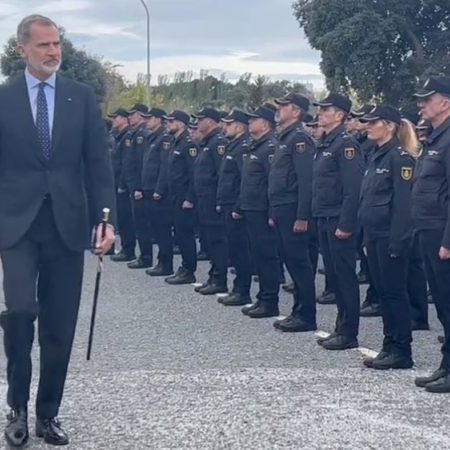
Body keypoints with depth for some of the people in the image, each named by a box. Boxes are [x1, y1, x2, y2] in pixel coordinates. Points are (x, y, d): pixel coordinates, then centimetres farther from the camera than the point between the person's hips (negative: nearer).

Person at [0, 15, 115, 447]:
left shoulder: (81, 96, 6)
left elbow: (97, 160, 4)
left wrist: (105, 216, -7)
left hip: (66, 224, 2)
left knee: (59, 328, 6)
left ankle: (48, 413, 21)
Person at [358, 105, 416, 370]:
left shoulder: (399, 157, -12)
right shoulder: (377, 157, 16)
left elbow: (403, 203, -17)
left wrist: (397, 242, -21)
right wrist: (367, 237, 15)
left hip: (390, 236, -9)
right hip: (374, 235, 9)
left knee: (394, 291, -4)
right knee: (383, 291, 12)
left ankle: (402, 352, 3)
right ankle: (390, 346, 19)